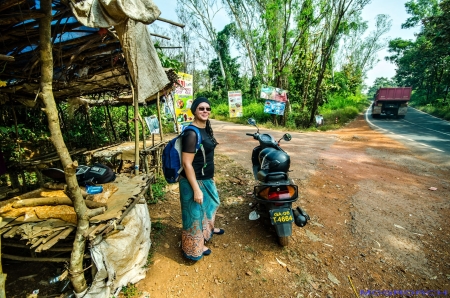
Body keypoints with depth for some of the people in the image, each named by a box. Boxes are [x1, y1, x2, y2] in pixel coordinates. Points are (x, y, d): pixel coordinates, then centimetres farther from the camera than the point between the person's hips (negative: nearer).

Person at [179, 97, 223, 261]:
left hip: (206, 178, 10)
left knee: (210, 203, 30)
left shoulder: (206, 128, 4)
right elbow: (187, 163, -25)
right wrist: (196, 189, -23)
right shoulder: (191, 133, -25)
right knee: (196, 212, 11)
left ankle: (209, 228, 59)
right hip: (194, 181, -9)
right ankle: (195, 247, 36)